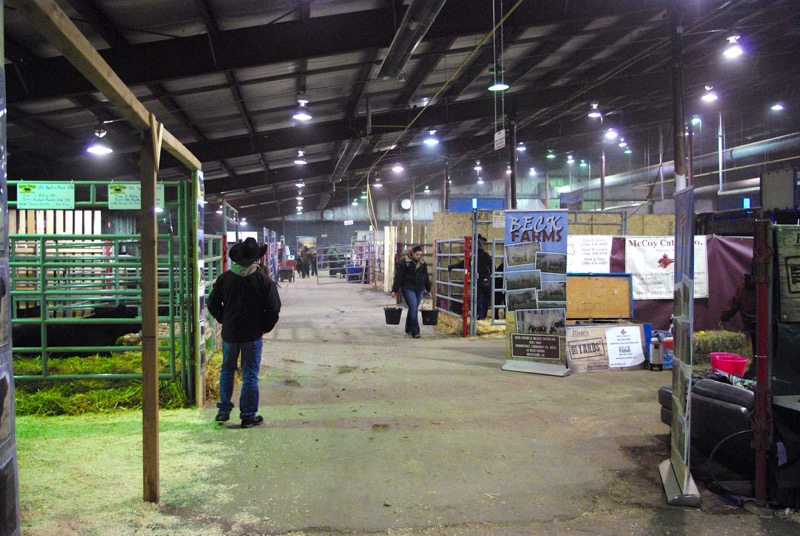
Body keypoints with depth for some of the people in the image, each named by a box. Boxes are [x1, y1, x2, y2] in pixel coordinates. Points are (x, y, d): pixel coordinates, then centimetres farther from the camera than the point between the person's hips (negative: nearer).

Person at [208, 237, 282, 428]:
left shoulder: (224, 278, -2)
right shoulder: (264, 281, -10)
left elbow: (213, 304, 4)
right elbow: (274, 309, -10)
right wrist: (265, 327, 4)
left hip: (229, 333, 3)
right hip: (253, 335, -3)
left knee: (227, 371, 20)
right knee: (250, 375, 4)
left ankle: (224, 411, 22)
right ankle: (248, 416, 8)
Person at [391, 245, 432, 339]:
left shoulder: (422, 263, 11)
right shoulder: (404, 262, -6)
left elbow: (426, 277, 19)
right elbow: (398, 277, -7)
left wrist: (428, 290, 19)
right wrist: (394, 290, -11)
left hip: (420, 289, 5)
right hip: (408, 288, -5)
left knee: (413, 309, 10)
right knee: (413, 308, -14)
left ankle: (409, 329, 25)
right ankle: (415, 332, -14)